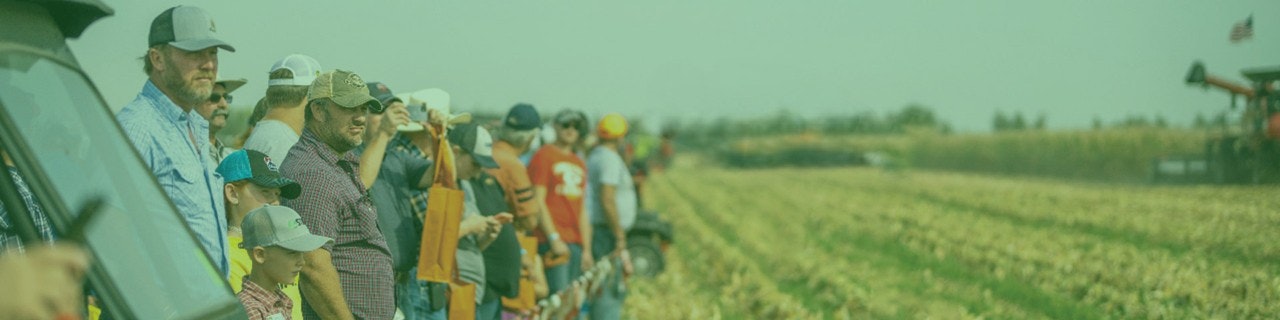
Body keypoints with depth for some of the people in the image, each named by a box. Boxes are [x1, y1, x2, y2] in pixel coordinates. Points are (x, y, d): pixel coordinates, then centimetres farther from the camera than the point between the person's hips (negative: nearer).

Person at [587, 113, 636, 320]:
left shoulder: (594, 156, 17)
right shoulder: (610, 159, -13)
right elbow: (607, 201, -22)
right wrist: (620, 243, -21)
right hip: (607, 234, -10)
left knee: (616, 291, 16)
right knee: (609, 294, -9)